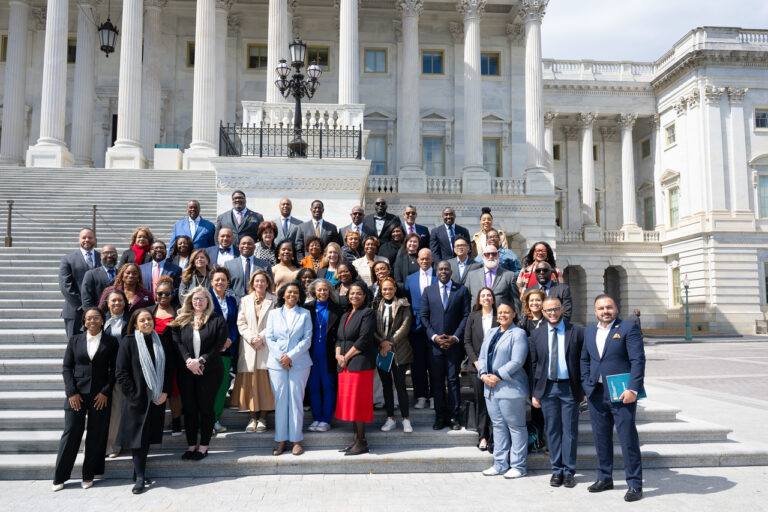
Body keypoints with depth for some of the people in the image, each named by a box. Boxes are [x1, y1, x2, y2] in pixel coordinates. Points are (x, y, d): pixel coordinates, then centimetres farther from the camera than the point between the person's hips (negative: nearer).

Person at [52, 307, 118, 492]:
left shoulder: (110, 342, 3)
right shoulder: (75, 340, 7)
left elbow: (114, 370, 1)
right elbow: (67, 367, 5)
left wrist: (105, 392, -8)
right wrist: (71, 392, -4)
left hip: (100, 395, 0)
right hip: (77, 393, 0)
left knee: (96, 436, 4)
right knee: (71, 433, 0)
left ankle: (89, 475, 17)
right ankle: (59, 477, 13)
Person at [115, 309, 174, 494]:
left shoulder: (163, 341, 5)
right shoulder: (128, 341, -4)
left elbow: (169, 369, 7)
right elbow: (121, 371, -6)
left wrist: (165, 392, -3)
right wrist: (133, 394, -12)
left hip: (157, 398, 3)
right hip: (136, 399, -3)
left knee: (148, 436, 8)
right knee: (137, 436, -2)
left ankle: (140, 473, 20)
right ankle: (140, 478, 4)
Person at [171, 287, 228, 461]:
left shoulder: (217, 320, -1)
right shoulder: (182, 320, 8)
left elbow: (219, 345, -7)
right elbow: (177, 342, 1)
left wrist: (200, 361, -14)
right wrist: (188, 360, -14)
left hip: (210, 370, -3)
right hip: (186, 370, 3)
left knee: (206, 408, 3)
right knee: (189, 408, 7)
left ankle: (203, 446, 14)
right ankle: (191, 445, 18)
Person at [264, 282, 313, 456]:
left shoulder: (305, 314, 7)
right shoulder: (274, 313, 11)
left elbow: (307, 339, 0)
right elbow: (269, 338, 5)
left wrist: (291, 356, -11)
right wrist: (281, 357, -7)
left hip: (299, 363, -1)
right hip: (277, 363, 1)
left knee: (296, 400, 0)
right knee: (280, 400, 2)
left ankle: (296, 440, 7)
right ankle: (280, 440, 9)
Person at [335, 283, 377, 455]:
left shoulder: (368, 313, -5)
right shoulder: (345, 316, 20)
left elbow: (364, 339, -14)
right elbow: (339, 338, 18)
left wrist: (346, 357, -11)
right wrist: (338, 354, -2)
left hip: (360, 363, -8)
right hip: (344, 365, 8)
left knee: (357, 401, -7)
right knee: (349, 401, 8)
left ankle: (362, 443, 0)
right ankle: (356, 438, 16)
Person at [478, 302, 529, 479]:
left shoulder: (518, 334, -6)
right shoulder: (490, 333, 17)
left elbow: (517, 361, -15)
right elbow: (482, 356, 13)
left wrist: (498, 376, -16)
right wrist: (483, 374, -4)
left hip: (510, 388, -7)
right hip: (490, 387, 7)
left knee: (516, 427, 2)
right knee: (498, 426, 12)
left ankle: (518, 466, 11)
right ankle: (500, 464, 21)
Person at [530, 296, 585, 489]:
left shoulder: (577, 331, -1)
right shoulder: (537, 335, 6)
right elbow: (533, 365, 7)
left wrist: (585, 389, -3)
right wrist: (533, 393, 3)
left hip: (569, 387, -2)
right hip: (547, 388, 2)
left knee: (570, 430, 4)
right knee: (552, 430, 8)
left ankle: (568, 471, 15)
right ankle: (556, 470, 19)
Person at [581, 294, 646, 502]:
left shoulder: (629, 328, -4)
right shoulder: (589, 331, 13)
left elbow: (638, 360, -9)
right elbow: (584, 360, 18)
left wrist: (633, 389, -17)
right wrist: (586, 385, 6)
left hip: (621, 394, -5)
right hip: (596, 395, 5)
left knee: (628, 440, 0)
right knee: (601, 439, 13)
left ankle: (635, 485, 10)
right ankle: (604, 478, 27)